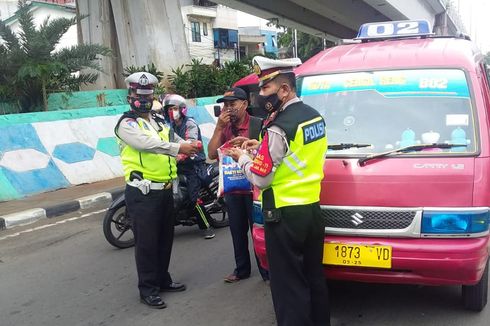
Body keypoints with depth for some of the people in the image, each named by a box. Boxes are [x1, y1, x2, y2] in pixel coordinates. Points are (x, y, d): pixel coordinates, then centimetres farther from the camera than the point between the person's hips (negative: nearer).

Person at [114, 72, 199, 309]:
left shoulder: (159, 123, 18)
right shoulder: (126, 124, -8)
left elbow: (176, 141, 17)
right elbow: (147, 144, -25)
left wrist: (190, 146, -6)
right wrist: (177, 148, -32)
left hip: (165, 190, 8)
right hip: (143, 193, -8)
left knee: (165, 238, 16)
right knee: (146, 242, -1)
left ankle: (163, 280, 30)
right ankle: (147, 289, 11)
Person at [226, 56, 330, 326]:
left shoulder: (280, 127, -20)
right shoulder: (315, 116, 8)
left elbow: (260, 178, -17)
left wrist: (243, 158, 1)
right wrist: (263, 148, 12)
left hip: (285, 215, -9)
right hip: (312, 208, 9)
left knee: (288, 285, 2)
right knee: (314, 277, 20)